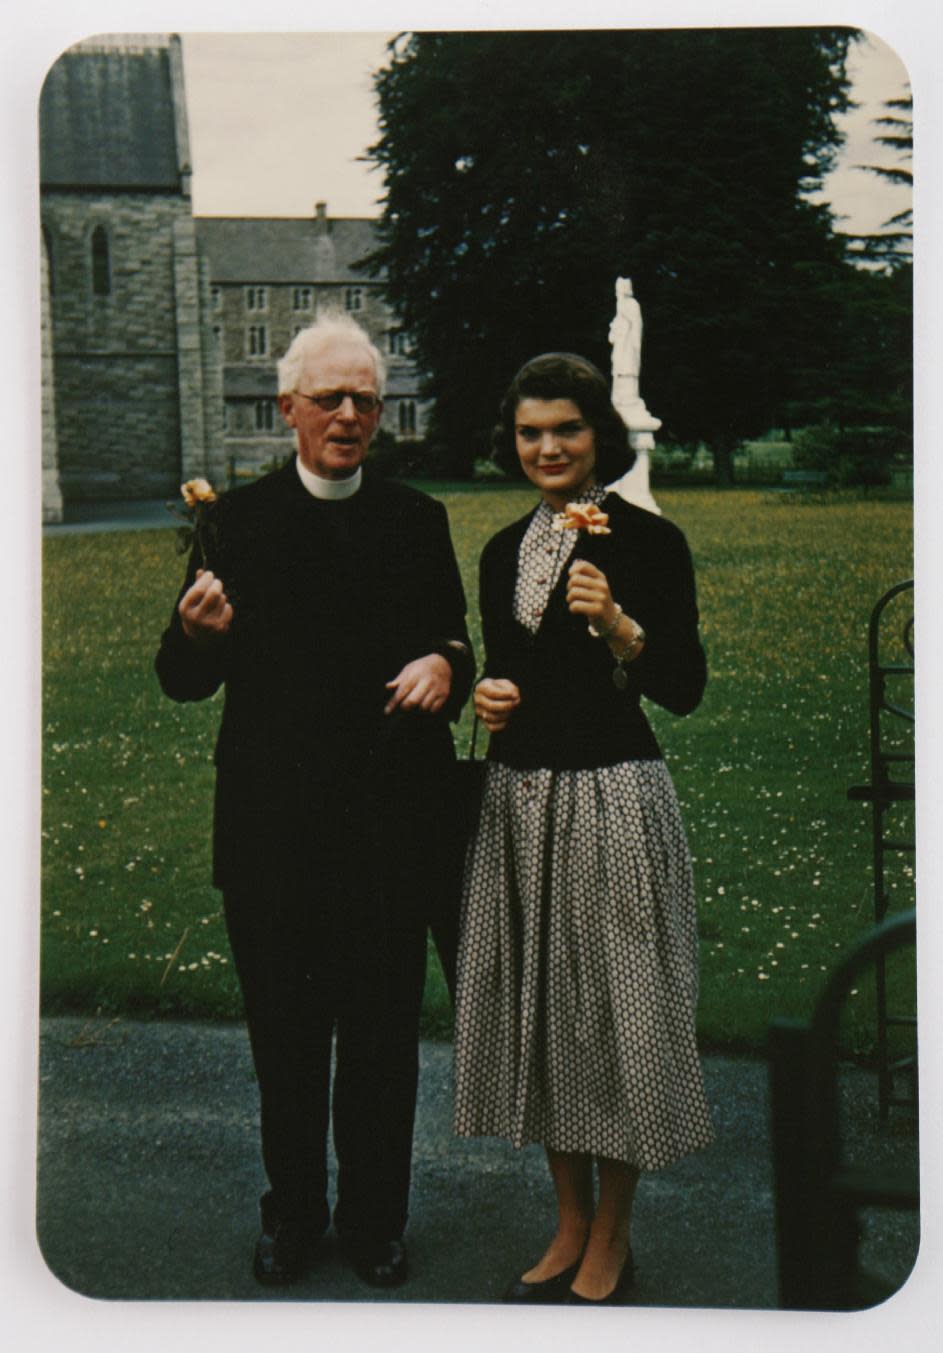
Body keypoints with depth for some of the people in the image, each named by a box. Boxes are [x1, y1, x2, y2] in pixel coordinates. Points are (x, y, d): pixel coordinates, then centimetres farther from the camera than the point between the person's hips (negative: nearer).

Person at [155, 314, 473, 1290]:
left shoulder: (417, 521, 7)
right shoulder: (238, 520, 0)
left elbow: (454, 642, 13)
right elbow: (184, 681, -2)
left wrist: (444, 666, -11)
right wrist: (197, 633, -25)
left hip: (391, 825, 1)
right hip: (274, 828, -1)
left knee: (383, 1034, 11)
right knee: (283, 1033, 13)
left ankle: (374, 1218, 29)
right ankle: (292, 1213, 32)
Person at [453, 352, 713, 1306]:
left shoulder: (648, 541, -6)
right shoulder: (503, 551, 11)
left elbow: (686, 690, -9)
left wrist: (619, 625, -23)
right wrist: (486, 696, 0)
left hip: (612, 800, -6)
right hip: (517, 799, 6)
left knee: (612, 1010, 2)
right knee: (534, 1006, 12)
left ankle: (610, 1244, 18)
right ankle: (571, 1227, 28)